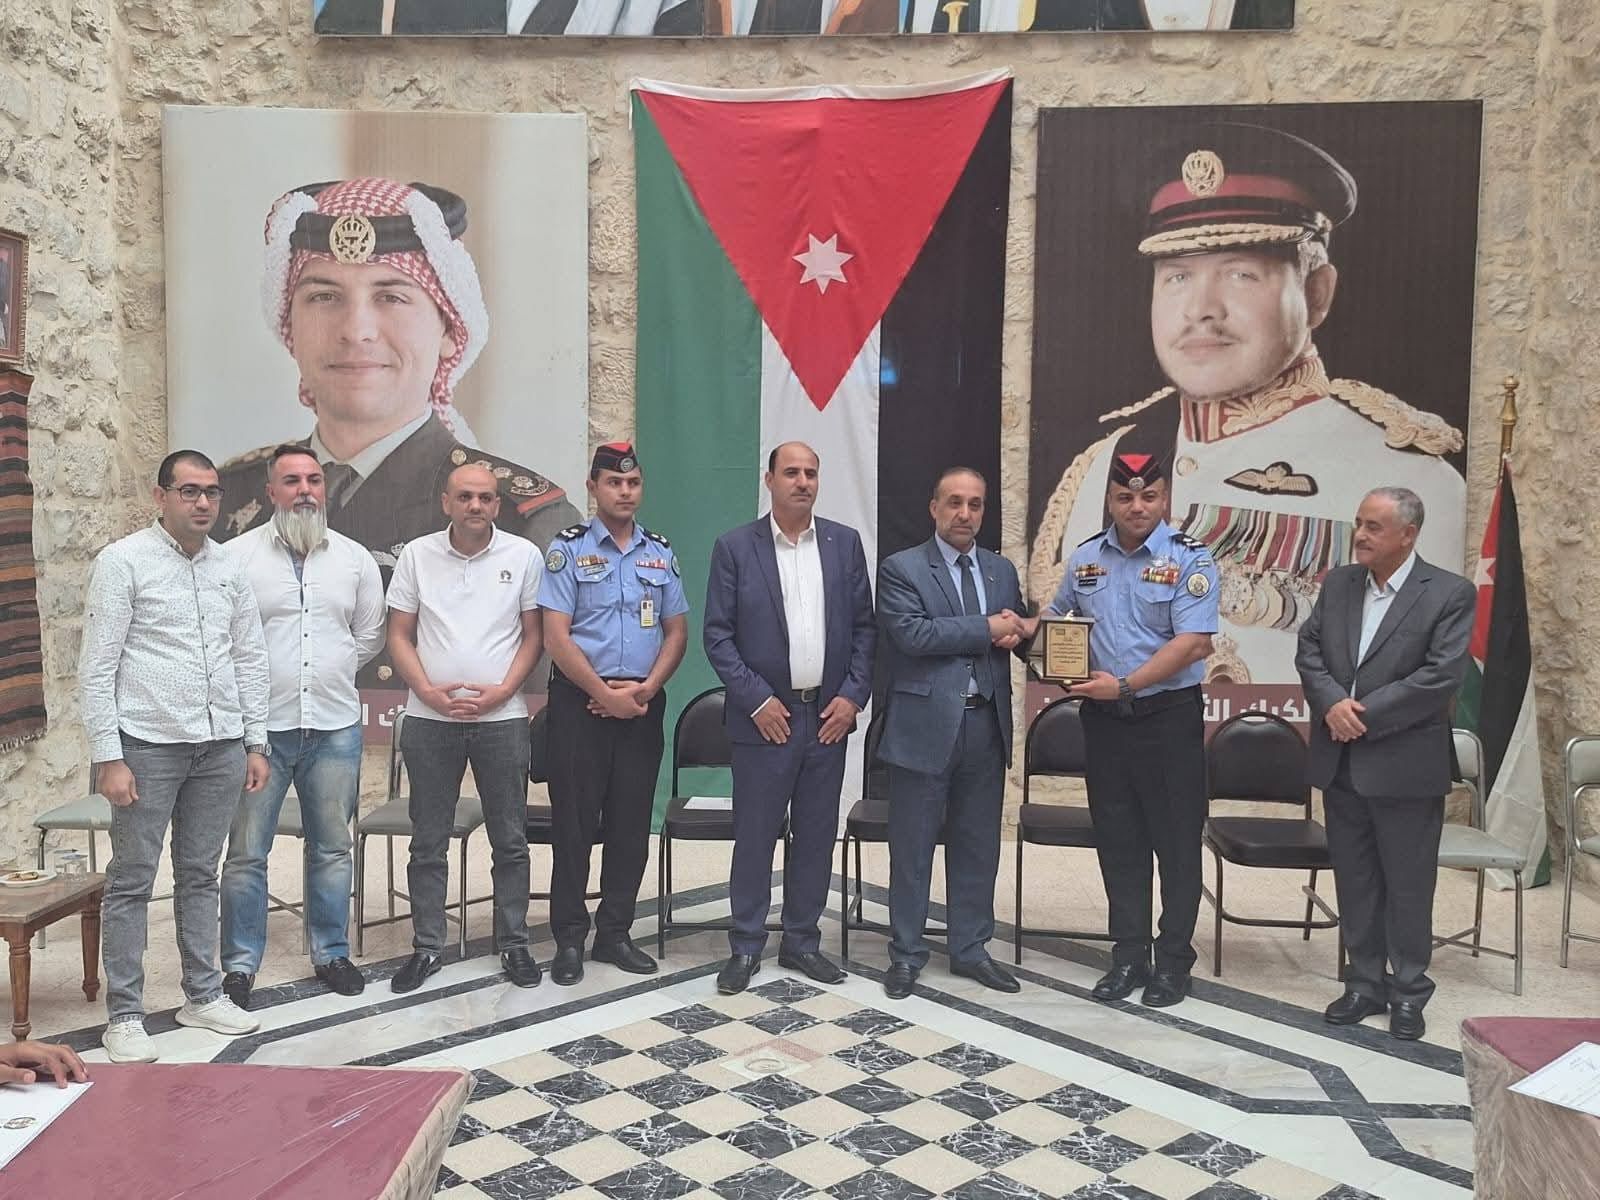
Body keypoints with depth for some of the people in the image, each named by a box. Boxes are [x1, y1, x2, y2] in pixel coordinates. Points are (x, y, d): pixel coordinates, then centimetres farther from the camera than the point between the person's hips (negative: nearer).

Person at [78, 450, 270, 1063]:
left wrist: (256, 743, 10)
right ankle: (123, 1015, 13)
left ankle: (203, 995, 25)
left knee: (200, 875, 14)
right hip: (148, 743, -4)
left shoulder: (230, 568, 9)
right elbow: (96, 667, -8)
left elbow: (250, 659, 13)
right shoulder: (123, 562, -5)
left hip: (221, 744, 5)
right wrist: (107, 757, -12)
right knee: (131, 881, 3)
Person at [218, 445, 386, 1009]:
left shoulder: (355, 559, 7)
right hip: (260, 726, -2)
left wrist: (335, 667, 10)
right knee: (246, 851, 4)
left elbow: (370, 635, 15)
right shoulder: (236, 556, -2)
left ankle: (331, 953, 25)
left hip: (335, 725, 3)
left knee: (332, 848, 12)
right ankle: (240, 964, 16)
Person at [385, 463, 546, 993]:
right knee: (428, 842, 8)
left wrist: (502, 691, -9)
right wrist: (429, 691, -9)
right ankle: (426, 947, 19)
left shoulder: (523, 556, 2)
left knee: (511, 840, 6)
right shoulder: (417, 555, 4)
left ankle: (513, 944, 18)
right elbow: (399, 635, 5)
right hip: (429, 717, 1)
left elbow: (533, 635, 4)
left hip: (502, 716, -1)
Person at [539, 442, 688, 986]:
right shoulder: (568, 548, -2)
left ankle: (615, 932, 21)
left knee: (632, 823, 9)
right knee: (574, 821, 2)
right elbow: (556, 635, -8)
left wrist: (646, 688, -6)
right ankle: (569, 937, 13)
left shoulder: (661, 552, 10)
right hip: (580, 702, -4)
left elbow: (677, 630, 9)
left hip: (643, 705, 4)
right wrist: (605, 694, -12)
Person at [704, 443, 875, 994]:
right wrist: (757, 701, -10)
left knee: (816, 836, 11)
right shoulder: (735, 546, -2)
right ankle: (746, 946, 18)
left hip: (829, 715, 3)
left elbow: (864, 626, 8)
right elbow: (717, 635, -4)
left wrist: (852, 695, -3)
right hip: (765, 716, -3)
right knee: (754, 836, 4)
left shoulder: (845, 542, 6)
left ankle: (801, 940, 24)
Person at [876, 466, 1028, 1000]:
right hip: (925, 724, -5)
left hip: (986, 723, 5)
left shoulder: (1002, 570, 12)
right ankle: (906, 953, 19)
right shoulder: (901, 569, -4)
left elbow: (1017, 633, 18)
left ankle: (971, 948, 27)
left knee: (978, 844, 13)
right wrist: (987, 628, -15)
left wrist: (1014, 634, -7)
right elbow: (912, 634, -19)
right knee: (912, 847, 6)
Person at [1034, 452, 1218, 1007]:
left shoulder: (1189, 559, -8)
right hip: (1103, 718, 5)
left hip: (1169, 717, -4)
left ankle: (1173, 960, 18)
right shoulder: (1085, 559, 7)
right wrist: (1027, 628, 0)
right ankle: (1129, 955, 23)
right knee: (1117, 841, 11)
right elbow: (1057, 618, 22)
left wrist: (1124, 684, -22)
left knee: (1176, 841, 5)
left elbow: (1193, 643, -17)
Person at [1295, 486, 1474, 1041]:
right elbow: (1309, 649, 5)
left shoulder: (1450, 593, -8)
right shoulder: (1338, 583, 7)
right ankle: (1365, 983, 26)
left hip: (1405, 764, -4)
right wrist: (1332, 703, -13)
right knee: (1354, 880, 13)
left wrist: (1365, 714, -17)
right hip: (1339, 761, 5)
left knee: (1408, 885, 7)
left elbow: (1442, 676, -16)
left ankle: (1409, 991, 22)